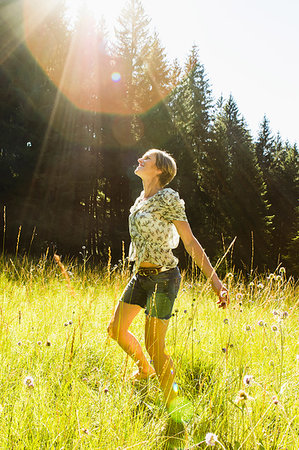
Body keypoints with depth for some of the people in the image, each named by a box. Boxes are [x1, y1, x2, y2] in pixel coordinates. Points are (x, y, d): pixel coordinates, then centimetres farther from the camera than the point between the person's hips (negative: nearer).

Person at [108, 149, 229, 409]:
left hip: (163, 278, -8)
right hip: (141, 276, 8)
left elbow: (190, 243, -15)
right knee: (116, 329, 14)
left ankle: (172, 405, 11)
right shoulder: (141, 201, 10)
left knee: (154, 347, -6)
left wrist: (215, 281, -18)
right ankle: (145, 370, 39)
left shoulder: (168, 198, -14)